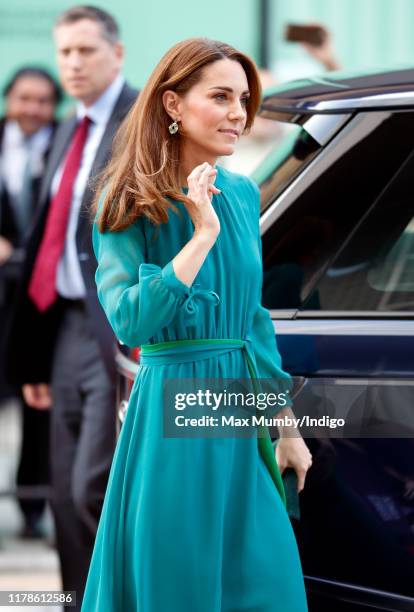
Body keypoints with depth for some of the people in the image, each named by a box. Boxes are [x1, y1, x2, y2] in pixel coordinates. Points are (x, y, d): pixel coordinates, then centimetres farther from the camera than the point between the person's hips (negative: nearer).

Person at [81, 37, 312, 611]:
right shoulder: (130, 205, -10)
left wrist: (285, 424, 15)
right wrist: (203, 235, -22)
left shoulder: (242, 194, 7)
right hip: (171, 413, -6)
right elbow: (130, 321, -22)